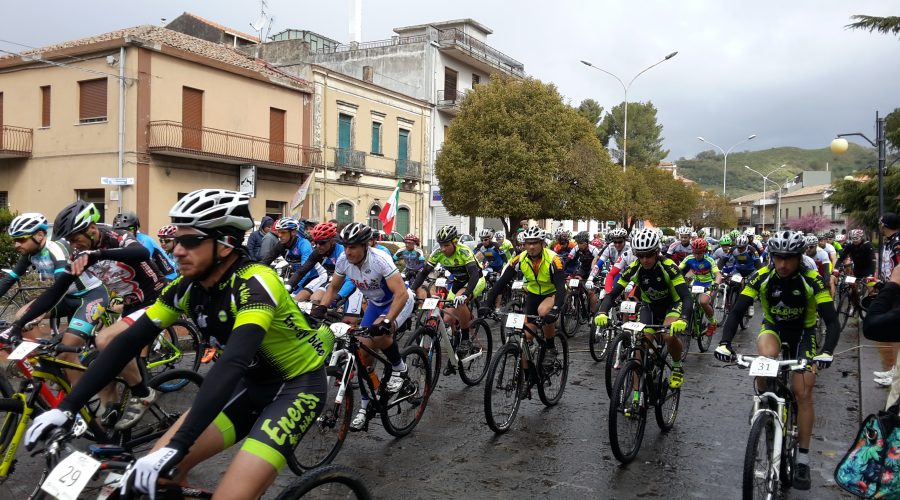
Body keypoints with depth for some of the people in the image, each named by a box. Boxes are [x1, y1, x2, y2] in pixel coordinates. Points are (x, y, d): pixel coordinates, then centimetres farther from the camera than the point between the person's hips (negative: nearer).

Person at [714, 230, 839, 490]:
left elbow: (832, 322, -27)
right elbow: (736, 311, -23)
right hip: (773, 326, 1)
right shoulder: (762, 277, -22)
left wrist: (827, 351, -46)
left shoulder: (812, 280, -25)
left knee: (803, 392, -7)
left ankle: (803, 459, 5)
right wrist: (725, 342, -38)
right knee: (765, 357, -35)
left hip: (803, 331, 0)